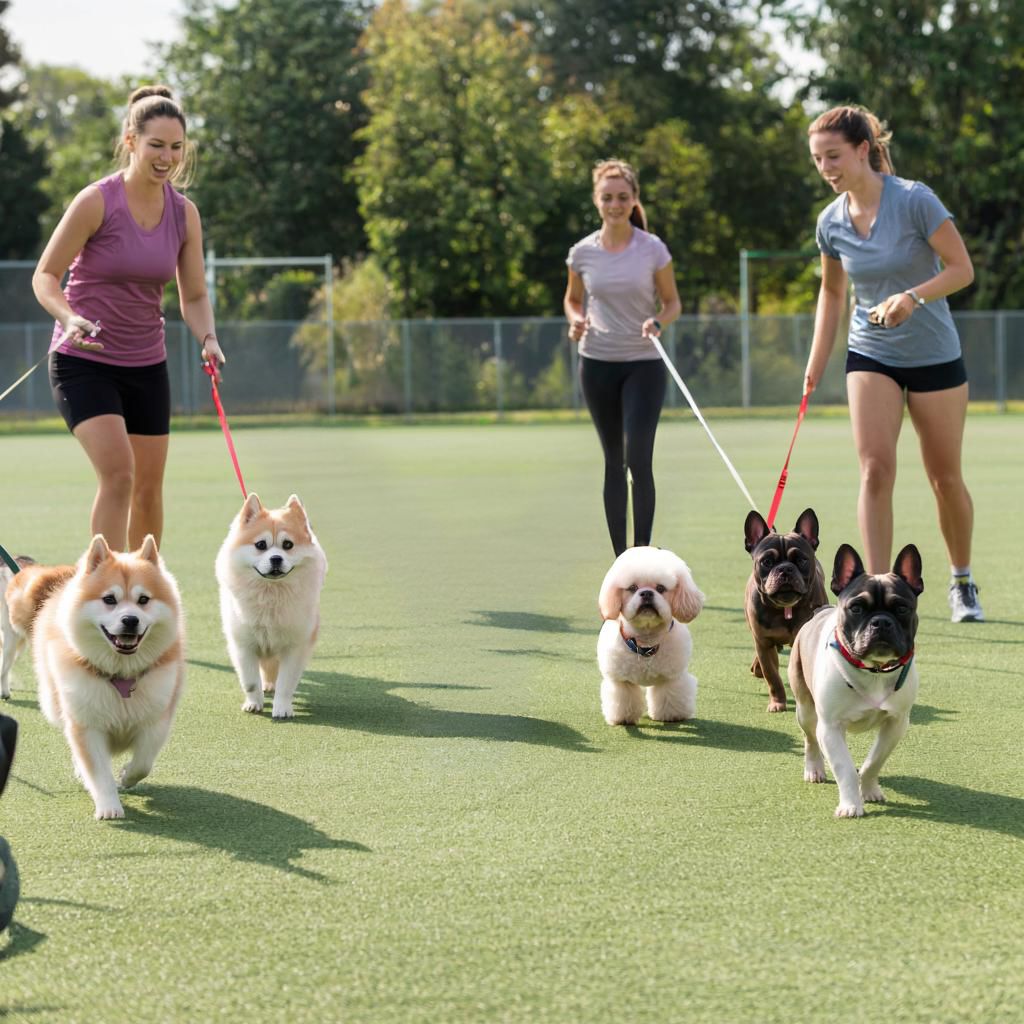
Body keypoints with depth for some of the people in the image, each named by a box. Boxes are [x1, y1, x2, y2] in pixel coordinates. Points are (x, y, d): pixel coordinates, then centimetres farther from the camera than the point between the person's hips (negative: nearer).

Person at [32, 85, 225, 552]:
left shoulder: (184, 213, 0)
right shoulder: (96, 202, -15)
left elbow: (194, 295, 8)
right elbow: (44, 276, -10)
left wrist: (208, 338, -13)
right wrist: (69, 319, -30)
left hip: (147, 364, 5)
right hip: (83, 361, -5)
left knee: (149, 486, 7)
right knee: (118, 471, -22)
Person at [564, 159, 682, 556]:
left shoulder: (652, 249, -5)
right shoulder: (583, 252, 1)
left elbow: (672, 303, 3)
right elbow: (572, 299, 16)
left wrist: (657, 322, -18)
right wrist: (576, 321, -6)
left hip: (643, 364, -2)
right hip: (597, 364, 2)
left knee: (638, 459, -13)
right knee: (614, 462, 7)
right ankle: (620, 557, 12)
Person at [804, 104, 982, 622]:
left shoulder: (915, 201, -17)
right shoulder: (831, 222, -2)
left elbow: (962, 268, -14)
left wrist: (914, 296, -31)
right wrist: (816, 363, 7)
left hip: (934, 356, -3)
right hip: (870, 357, 3)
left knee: (945, 478, 6)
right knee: (875, 467, -15)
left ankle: (962, 580, 29)